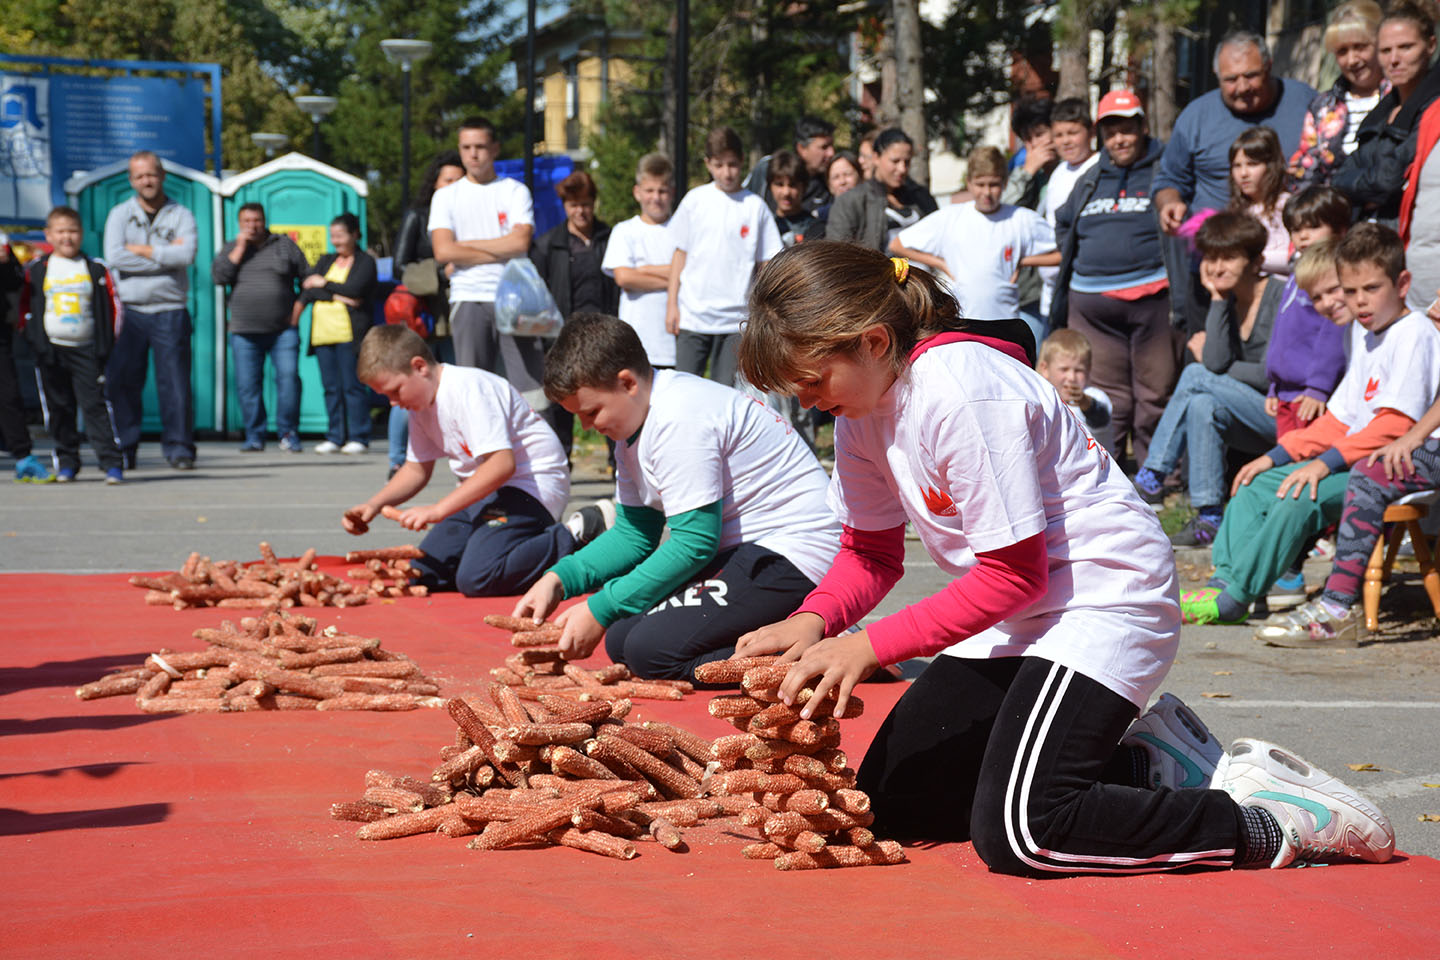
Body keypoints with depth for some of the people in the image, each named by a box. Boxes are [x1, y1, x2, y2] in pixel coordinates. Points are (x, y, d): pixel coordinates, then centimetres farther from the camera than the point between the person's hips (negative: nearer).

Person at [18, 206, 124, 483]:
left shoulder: (96, 270, 4)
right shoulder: (36, 270, 5)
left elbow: (112, 305, 7)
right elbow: (24, 306, 10)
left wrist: (106, 341, 0)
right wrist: (33, 337, 1)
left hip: (86, 349, -1)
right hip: (51, 350, 2)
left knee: (95, 404, -7)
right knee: (59, 408, 6)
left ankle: (112, 463, -9)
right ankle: (66, 462, 15)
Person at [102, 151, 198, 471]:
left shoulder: (181, 216, 8)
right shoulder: (119, 214, 9)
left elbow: (186, 255, -11)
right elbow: (114, 257, -8)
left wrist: (139, 249, -8)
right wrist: (165, 254, -6)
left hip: (170, 310, -1)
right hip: (129, 309, 1)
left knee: (175, 381, -5)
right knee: (122, 381, -1)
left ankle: (179, 449, 1)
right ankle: (124, 449, 8)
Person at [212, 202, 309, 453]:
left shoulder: (284, 244, 10)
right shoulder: (231, 249, 13)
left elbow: (308, 277, 13)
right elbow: (219, 277, -4)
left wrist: (299, 305, 2)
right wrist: (240, 248, -5)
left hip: (283, 329, -1)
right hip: (244, 331, 1)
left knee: (288, 377, -13)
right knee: (247, 385, -1)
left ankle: (288, 433, -4)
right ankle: (254, 436, 8)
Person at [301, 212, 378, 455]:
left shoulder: (365, 262, 5)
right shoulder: (326, 261, 21)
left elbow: (354, 289, -12)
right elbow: (307, 291, 6)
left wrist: (324, 284, 0)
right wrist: (337, 296, -8)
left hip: (349, 332, -5)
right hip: (323, 332, 5)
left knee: (352, 385, -7)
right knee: (331, 387, 4)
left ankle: (358, 437, -3)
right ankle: (335, 437, 8)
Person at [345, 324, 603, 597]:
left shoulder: (468, 388, -22)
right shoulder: (420, 405, 7)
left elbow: (502, 464, -31)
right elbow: (417, 470, 18)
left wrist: (438, 510, -31)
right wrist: (374, 504, 0)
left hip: (532, 484, -10)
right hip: (485, 490, 10)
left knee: (476, 579, -27)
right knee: (420, 574, 2)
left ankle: (576, 535, -11)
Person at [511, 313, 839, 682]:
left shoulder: (680, 420, -21)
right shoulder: (636, 422, 11)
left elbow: (694, 543, -22)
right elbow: (634, 534, 17)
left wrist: (600, 610, -16)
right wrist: (559, 579, 1)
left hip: (791, 554, -11)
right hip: (743, 550, 11)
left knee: (649, 649, -22)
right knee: (621, 640, 4)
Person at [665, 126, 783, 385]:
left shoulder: (755, 206, 3)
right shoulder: (695, 200, 6)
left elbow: (767, 264, 5)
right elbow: (681, 253, 11)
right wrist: (672, 303, 6)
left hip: (736, 320, -1)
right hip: (692, 316, 1)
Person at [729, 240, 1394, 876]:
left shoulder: (961, 390, -26)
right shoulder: (863, 404, 2)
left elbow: (1012, 576, -24)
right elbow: (869, 553, 9)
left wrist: (868, 646, -24)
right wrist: (811, 621, -12)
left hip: (1103, 592, -10)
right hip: (1015, 613, 10)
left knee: (1017, 834, -25)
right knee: (888, 801, 7)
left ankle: (1268, 822, -8)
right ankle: (1143, 766, 13)